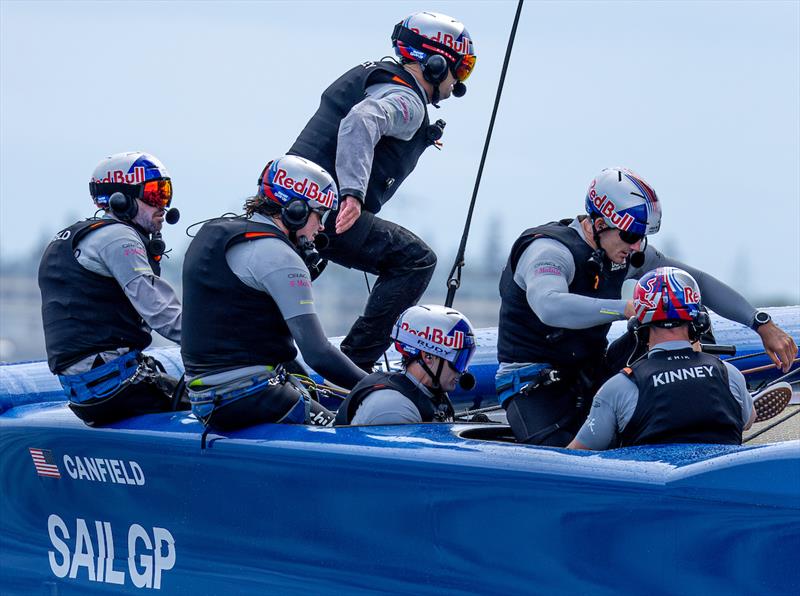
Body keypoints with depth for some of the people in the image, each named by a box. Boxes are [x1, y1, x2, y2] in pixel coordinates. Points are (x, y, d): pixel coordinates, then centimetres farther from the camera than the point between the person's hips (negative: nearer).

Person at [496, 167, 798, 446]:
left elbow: (699, 282, 4)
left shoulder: (628, 252, 0)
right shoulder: (549, 249, -23)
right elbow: (550, 306, -44)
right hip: (534, 383, -7)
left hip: (591, 373, 7)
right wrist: (628, 308, -48)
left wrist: (763, 325, -3)